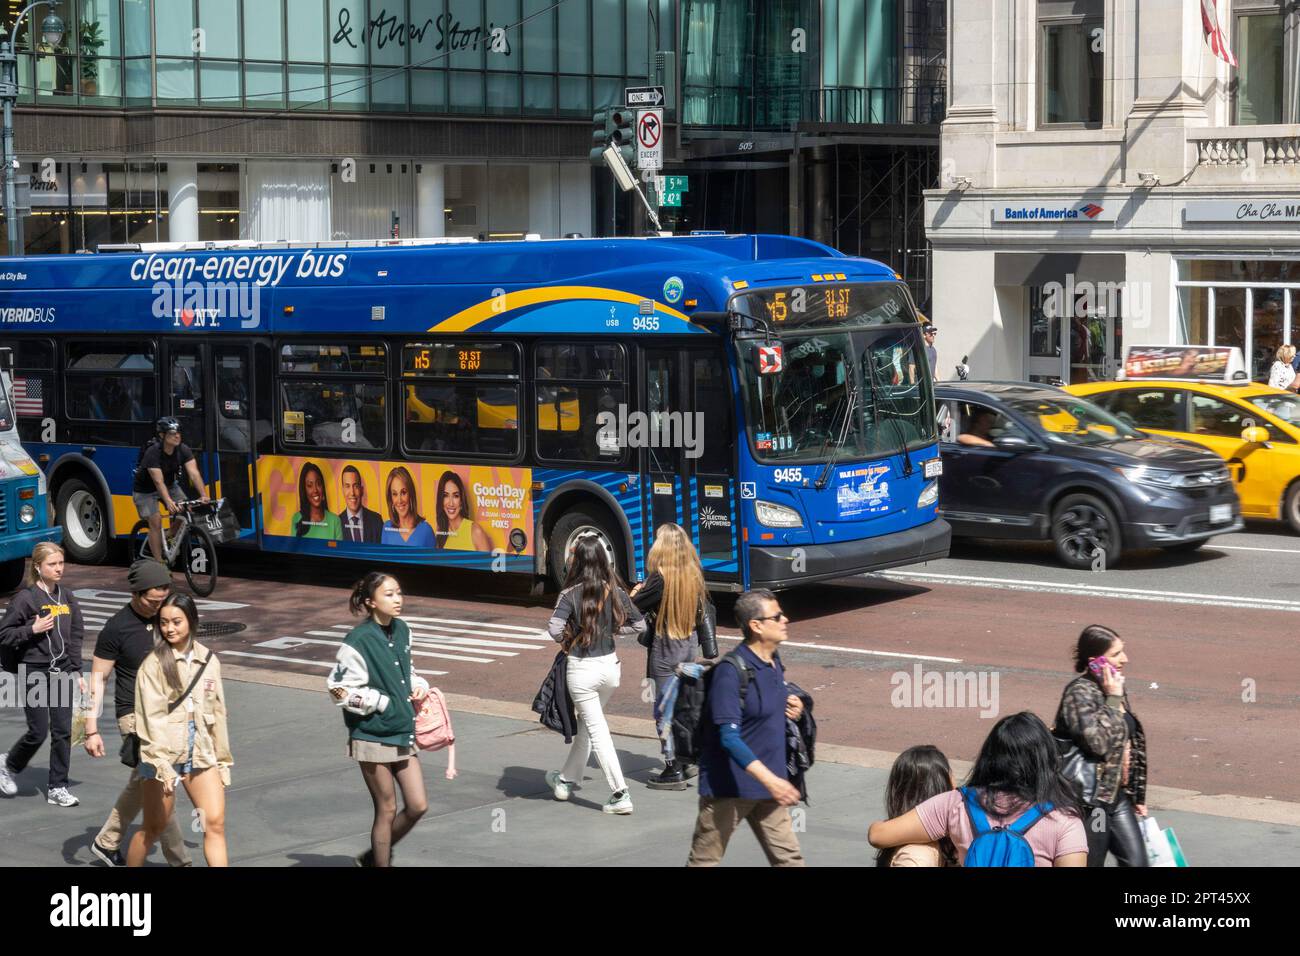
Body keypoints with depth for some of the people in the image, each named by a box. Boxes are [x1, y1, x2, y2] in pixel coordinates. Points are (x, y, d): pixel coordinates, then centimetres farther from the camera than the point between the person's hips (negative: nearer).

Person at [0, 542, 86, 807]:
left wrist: (77, 672, 10)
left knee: (63, 731, 2)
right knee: (38, 732, -2)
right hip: (34, 673, -5)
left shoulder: (67, 598, 8)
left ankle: (58, 789, 10)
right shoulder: (25, 598, -8)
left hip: (62, 671, 5)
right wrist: (32, 629, -19)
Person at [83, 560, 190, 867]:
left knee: (140, 784, 18)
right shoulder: (117, 628, -12)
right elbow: (98, 678, -8)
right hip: (135, 716, -7)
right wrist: (91, 729, -12)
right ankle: (179, 860, -7)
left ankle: (106, 843, 35)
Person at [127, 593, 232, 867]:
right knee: (153, 828, 7)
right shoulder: (154, 663, -8)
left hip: (201, 754, 4)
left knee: (215, 823, -8)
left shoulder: (208, 661, 7)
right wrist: (163, 764, -24)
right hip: (162, 755, -4)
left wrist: (223, 760, 14)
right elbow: (153, 718, -15)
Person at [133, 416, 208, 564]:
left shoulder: (183, 450, -18)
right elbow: (158, 481, -39)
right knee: (156, 522, -17)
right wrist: (168, 502, -52)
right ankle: (159, 562, -9)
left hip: (170, 485, 5)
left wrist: (203, 495, -40)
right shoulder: (153, 452, -32)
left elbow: (194, 473, -28)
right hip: (146, 490, -5)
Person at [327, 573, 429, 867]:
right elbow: (339, 689, -14)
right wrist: (384, 703, -14)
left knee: (418, 806, 7)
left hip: (403, 733, 7)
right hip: (374, 735, -7)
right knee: (387, 811, 3)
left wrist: (418, 686, 1)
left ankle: (374, 857, 27)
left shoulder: (401, 630, 5)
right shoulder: (360, 640, -16)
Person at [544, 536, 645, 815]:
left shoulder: (571, 594, -15)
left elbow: (555, 629, -25)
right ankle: (567, 780, 36)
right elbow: (639, 625, 2)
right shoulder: (614, 591, -2)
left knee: (596, 729, 1)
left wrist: (566, 638, -5)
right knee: (587, 723, 22)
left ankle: (620, 794, -4)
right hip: (610, 664, 5)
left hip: (581, 669, -5)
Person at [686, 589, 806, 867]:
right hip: (729, 786, -8)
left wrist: (792, 708, 1)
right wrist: (769, 778, -35)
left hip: (768, 785, 8)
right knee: (704, 861, 6)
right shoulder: (731, 671, -21)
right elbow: (729, 736, -27)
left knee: (789, 858, 6)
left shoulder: (774, 662, 6)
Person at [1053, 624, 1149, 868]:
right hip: (1091, 800, -8)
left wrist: (1137, 796, 22)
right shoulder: (1079, 693, -15)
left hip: (1119, 796, 8)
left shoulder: (1115, 689, 10)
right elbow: (1098, 741, -28)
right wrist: (1113, 699, -20)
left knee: (1136, 862, 3)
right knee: (1091, 862, 1)